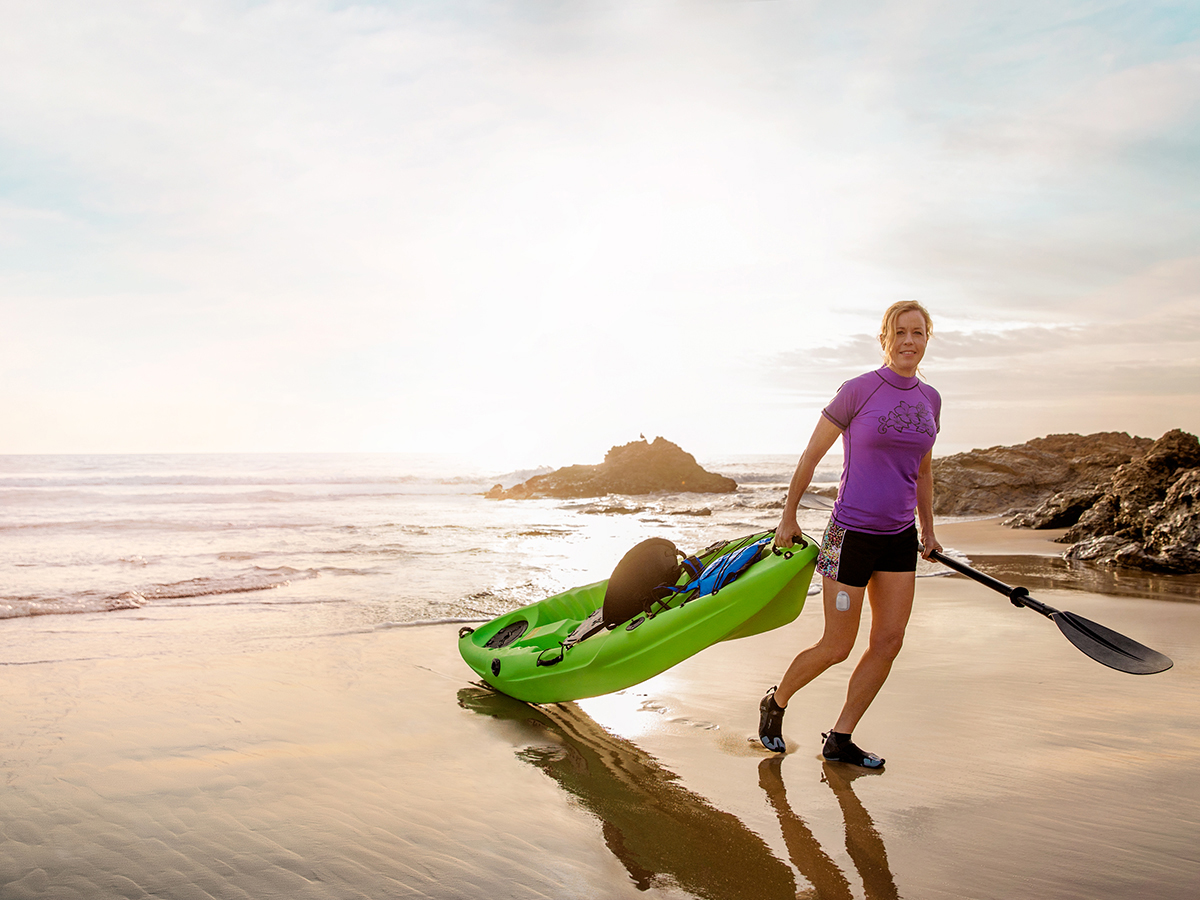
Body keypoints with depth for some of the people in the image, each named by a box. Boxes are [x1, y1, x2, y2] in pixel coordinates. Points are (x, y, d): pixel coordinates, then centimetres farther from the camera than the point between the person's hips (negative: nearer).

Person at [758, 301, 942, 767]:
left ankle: (839, 740, 15)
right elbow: (810, 456, -4)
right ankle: (776, 702, 27)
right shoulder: (857, 391, -11)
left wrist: (928, 528, 17)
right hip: (851, 535, -6)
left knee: (889, 641, 1)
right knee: (836, 648, 1)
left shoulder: (929, 399, 7)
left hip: (899, 537, 6)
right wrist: (788, 518, 1)